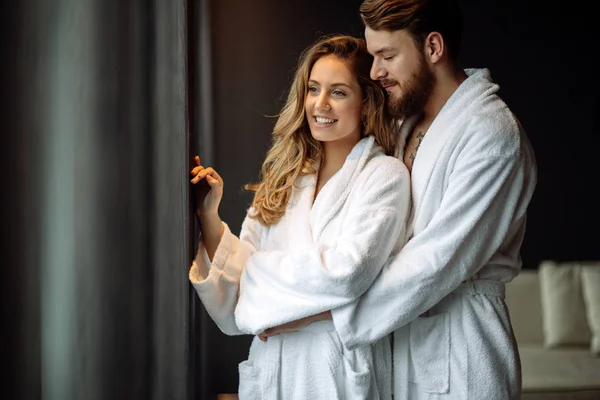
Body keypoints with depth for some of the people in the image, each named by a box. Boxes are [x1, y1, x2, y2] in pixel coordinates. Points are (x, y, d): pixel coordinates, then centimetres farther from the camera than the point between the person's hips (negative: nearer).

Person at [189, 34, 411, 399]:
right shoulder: (287, 179, 6)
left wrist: (259, 267, -9)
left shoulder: (385, 175, -7)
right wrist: (209, 217, -9)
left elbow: (347, 273, -21)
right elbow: (243, 281, 3)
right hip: (271, 366, 4)